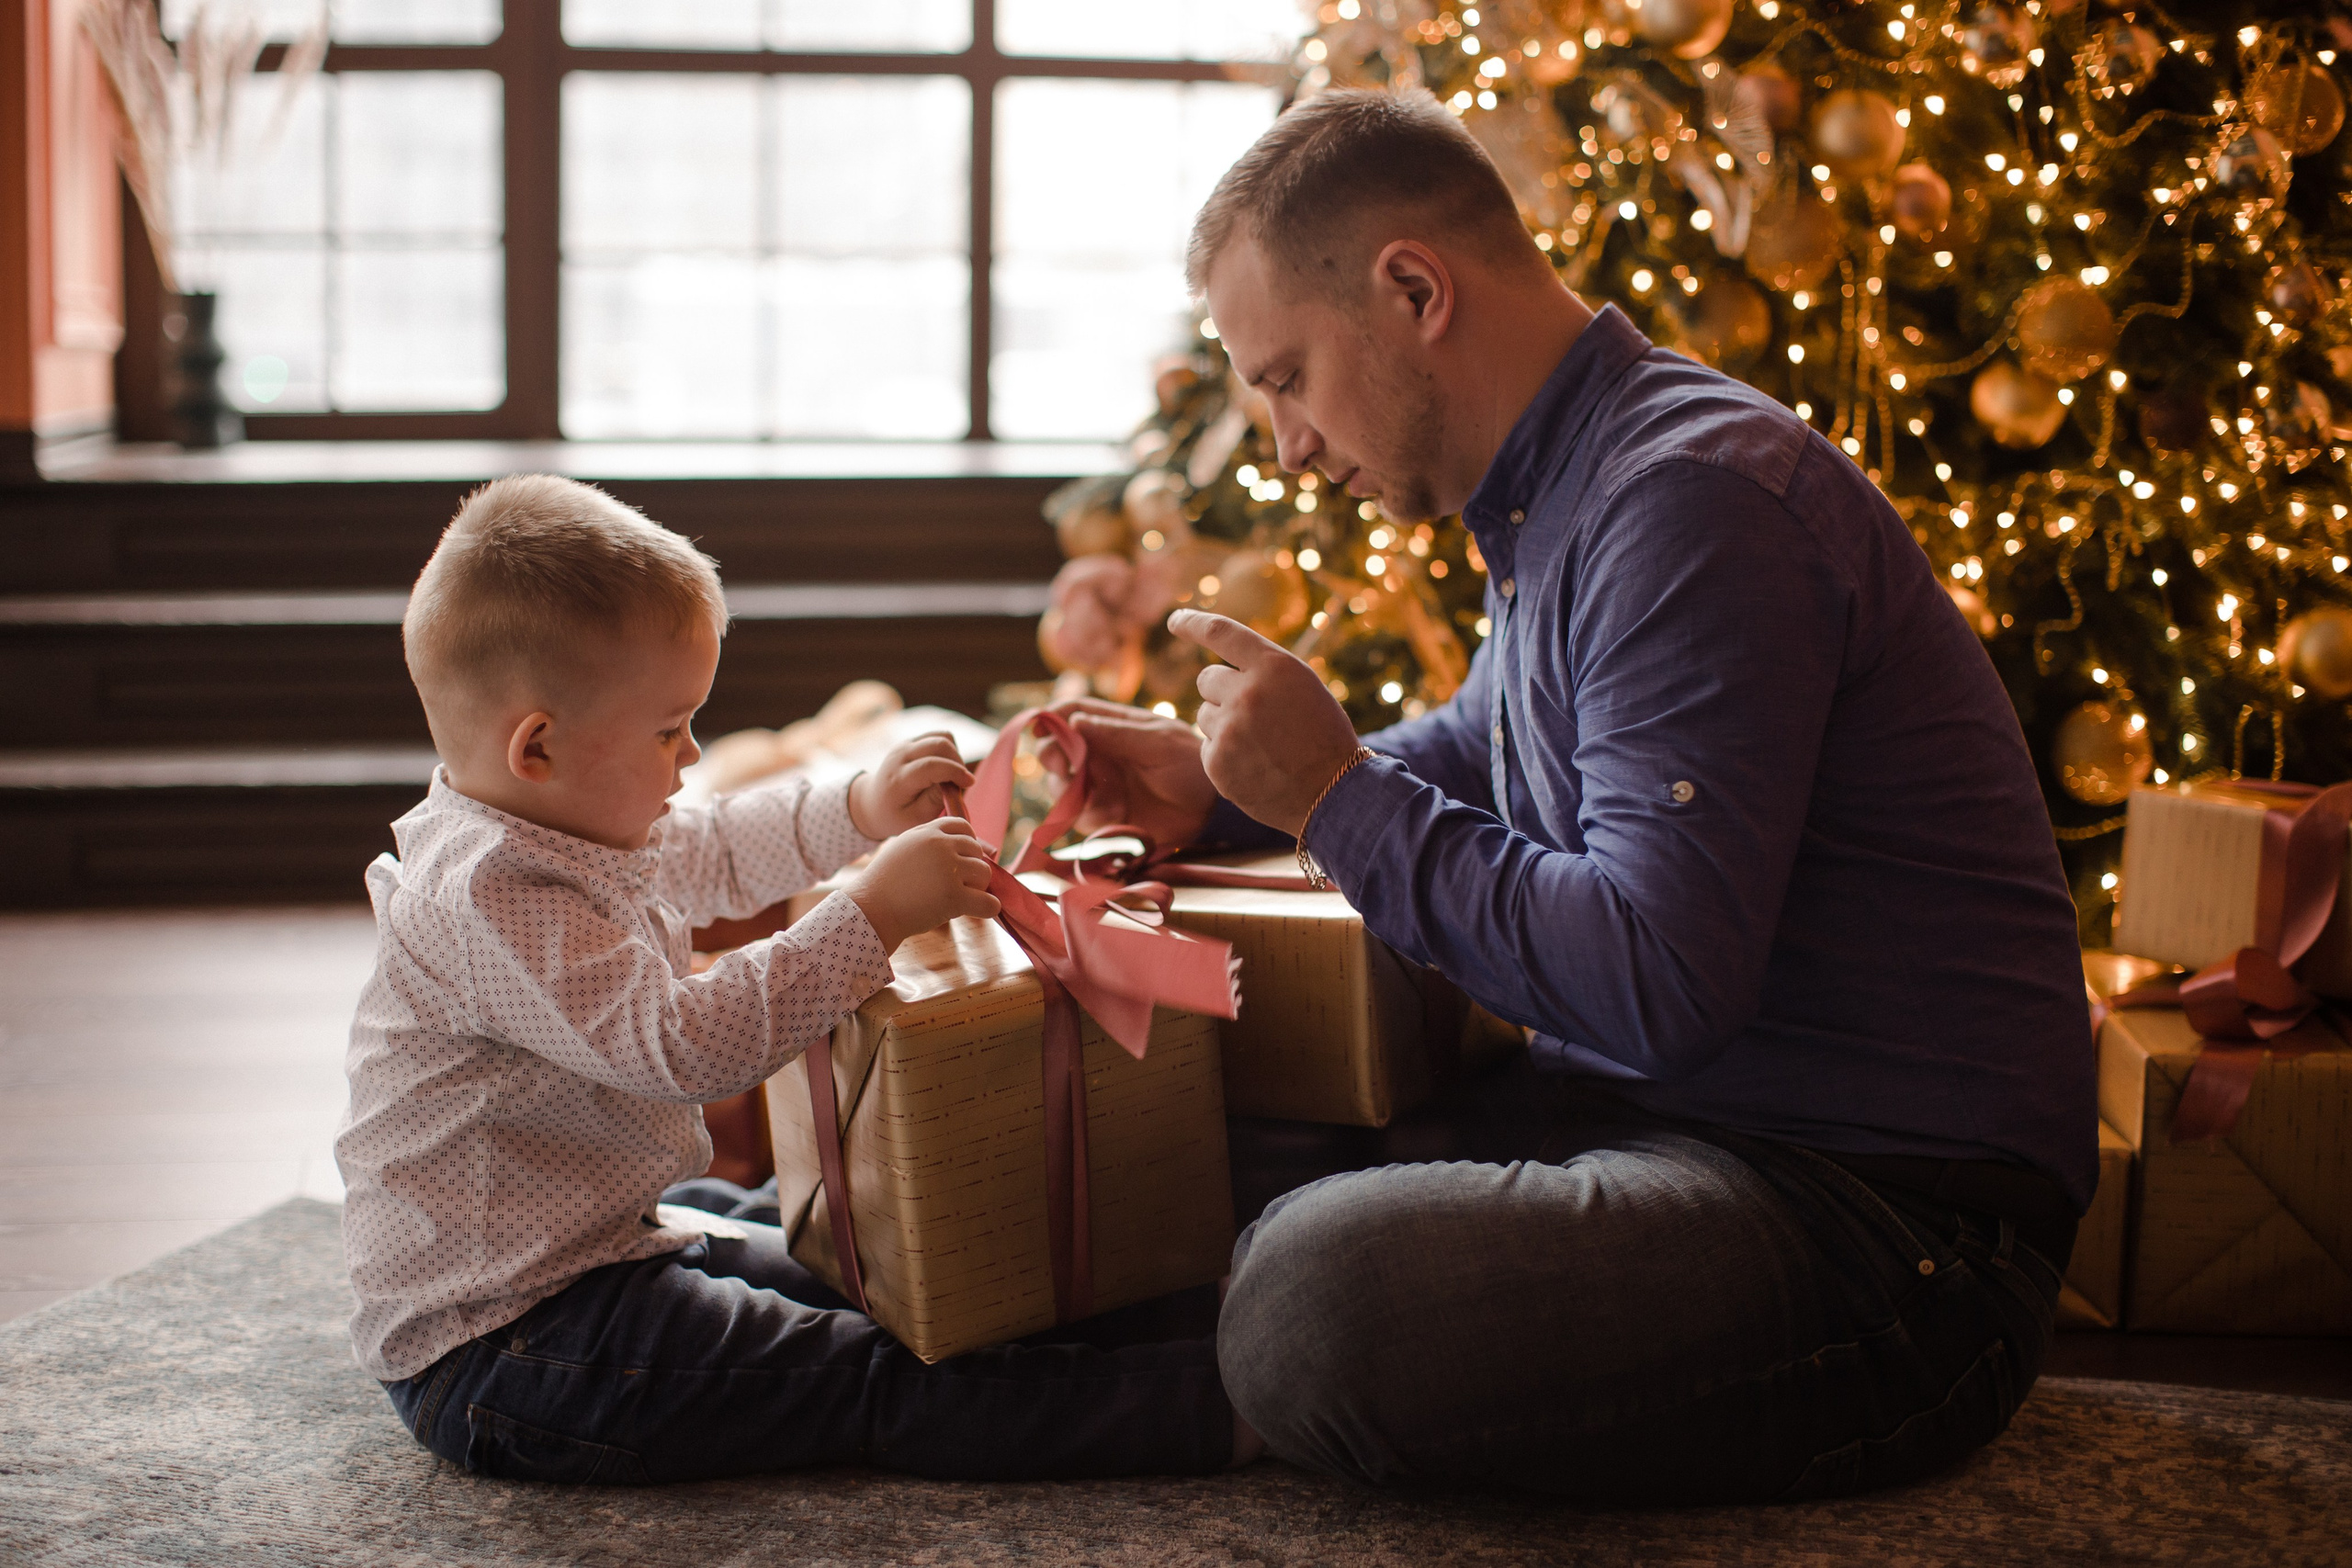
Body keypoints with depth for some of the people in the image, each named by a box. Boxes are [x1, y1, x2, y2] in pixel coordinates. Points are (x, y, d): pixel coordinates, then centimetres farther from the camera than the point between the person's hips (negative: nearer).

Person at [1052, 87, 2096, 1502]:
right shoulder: (1573, 488, 15)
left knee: (1317, 1296, -31)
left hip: (1888, 1213, -10)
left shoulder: (1690, 504, -19)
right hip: (1664, 1113, 10)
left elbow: (1659, 984, -27)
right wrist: (1219, 795, 18)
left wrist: (1338, 799, -16)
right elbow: (1472, 758, 35)